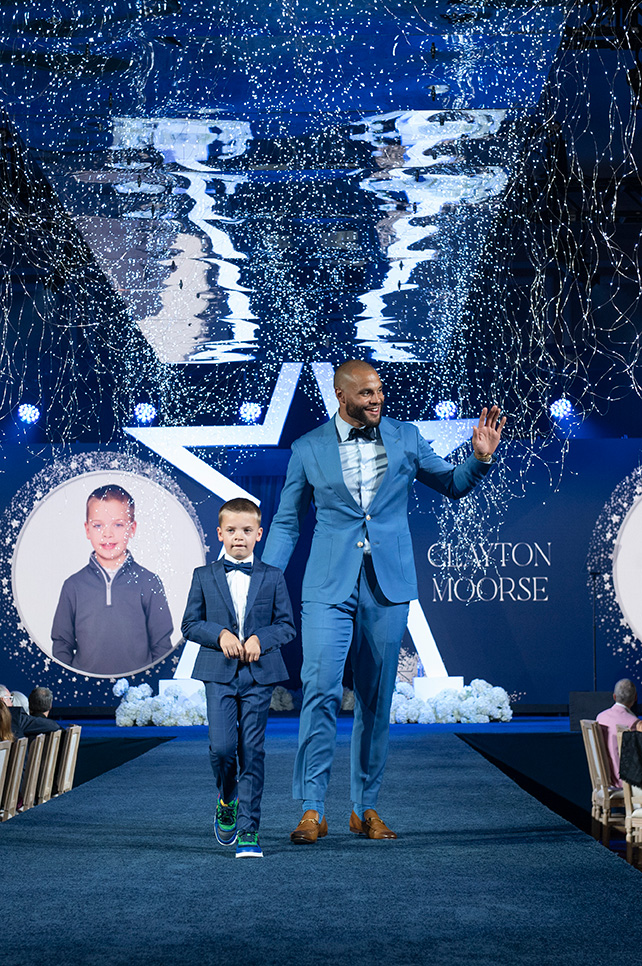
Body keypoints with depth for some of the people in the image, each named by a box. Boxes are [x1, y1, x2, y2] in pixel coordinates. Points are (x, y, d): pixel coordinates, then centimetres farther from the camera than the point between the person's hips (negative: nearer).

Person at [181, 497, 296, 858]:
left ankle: (248, 828, 9)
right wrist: (220, 634, -12)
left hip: (259, 673, 0)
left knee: (253, 751, 0)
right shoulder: (204, 576, 6)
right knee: (221, 747, -7)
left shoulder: (273, 578, 5)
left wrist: (260, 638, -14)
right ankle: (227, 801, 24)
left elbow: (287, 626, 5)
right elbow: (190, 624, 6)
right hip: (219, 673, 0)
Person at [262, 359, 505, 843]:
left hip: (388, 586, 2)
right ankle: (312, 809, 1)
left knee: (376, 698, 7)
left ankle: (366, 808, 20)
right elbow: (286, 523, 9)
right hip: (329, 586, -1)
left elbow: (453, 485, 15)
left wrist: (481, 457, -5)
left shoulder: (405, 437, 6)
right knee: (321, 690, -10)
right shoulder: (308, 449, 3)